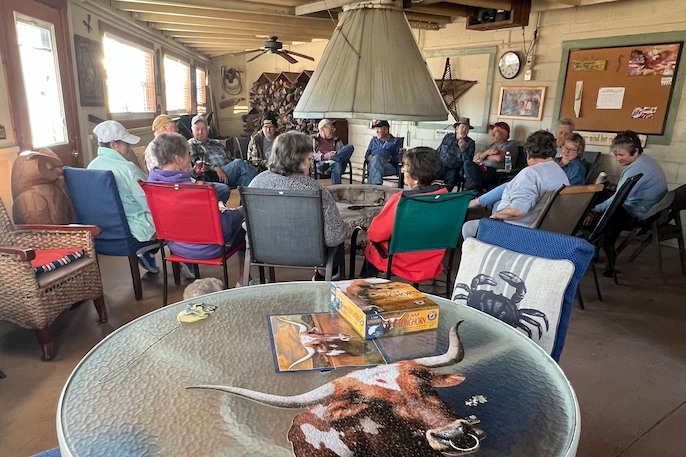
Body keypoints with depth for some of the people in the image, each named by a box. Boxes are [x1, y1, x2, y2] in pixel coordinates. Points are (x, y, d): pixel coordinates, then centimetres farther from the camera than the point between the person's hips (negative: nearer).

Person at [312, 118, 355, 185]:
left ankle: (328, 164, -35)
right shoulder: (314, 139, 19)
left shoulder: (336, 141, 33)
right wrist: (324, 156, -12)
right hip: (321, 163, -5)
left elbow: (344, 153, 25)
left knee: (350, 147, -23)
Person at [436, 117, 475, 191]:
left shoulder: (470, 143, 6)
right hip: (439, 166, 2)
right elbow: (438, 151, 21)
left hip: (452, 170, -1)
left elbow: (468, 162, -4)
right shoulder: (448, 137, 13)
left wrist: (463, 149, -18)